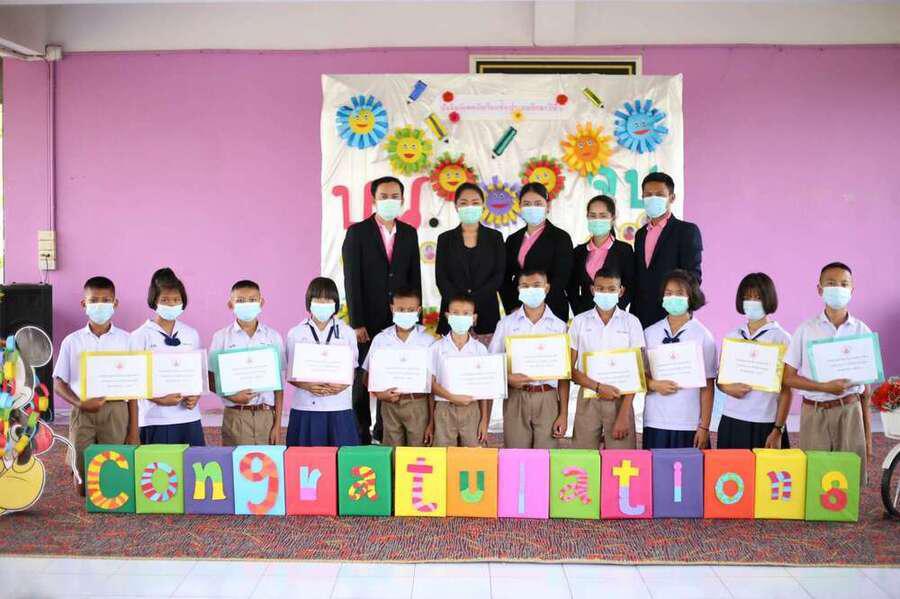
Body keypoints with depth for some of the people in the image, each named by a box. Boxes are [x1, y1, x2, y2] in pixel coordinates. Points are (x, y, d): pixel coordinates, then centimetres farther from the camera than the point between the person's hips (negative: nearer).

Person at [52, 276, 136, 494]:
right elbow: (59, 382, 6)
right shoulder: (72, 342, 5)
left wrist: (133, 430, 2)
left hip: (116, 412, 0)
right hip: (82, 413, 1)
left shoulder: (125, 340, 3)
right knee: (82, 485, 1)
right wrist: (79, 403, -13)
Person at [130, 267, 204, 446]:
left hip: (189, 416, 3)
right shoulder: (140, 336, 0)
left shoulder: (191, 335, 11)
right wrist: (159, 399, -17)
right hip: (156, 419, -3)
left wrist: (195, 396, -3)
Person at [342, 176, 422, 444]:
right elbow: (352, 281, -7)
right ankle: (361, 431, 15)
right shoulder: (357, 233, -3)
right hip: (368, 320, -3)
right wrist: (356, 323, -12)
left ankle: (386, 429, 19)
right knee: (363, 378, 3)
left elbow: (415, 278, 11)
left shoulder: (409, 233, 9)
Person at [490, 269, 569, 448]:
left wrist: (564, 414, 1)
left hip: (547, 400, 0)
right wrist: (508, 378, -13)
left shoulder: (559, 326, 8)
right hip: (516, 398, 0)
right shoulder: (506, 324, 8)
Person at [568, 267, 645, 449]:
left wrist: (624, 415, -8)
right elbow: (569, 368, 3)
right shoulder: (580, 322, 5)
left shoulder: (631, 322, 3)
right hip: (587, 400, 1)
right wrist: (598, 387, -12)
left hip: (620, 399, -1)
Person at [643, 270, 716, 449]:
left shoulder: (703, 335, 0)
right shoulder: (650, 334, 7)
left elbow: (707, 386, 0)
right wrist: (654, 384, -10)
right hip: (655, 423, 2)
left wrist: (704, 427, -4)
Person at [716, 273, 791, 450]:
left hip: (766, 423, -3)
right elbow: (719, 380, 16)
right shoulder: (731, 337, 10)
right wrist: (728, 388, -7)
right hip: (731, 422, 4)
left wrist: (778, 430, -8)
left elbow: (786, 390, -3)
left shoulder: (781, 338, -2)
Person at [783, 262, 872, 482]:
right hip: (815, 412, -1)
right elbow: (788, 378, 0)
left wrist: (868, 435, 7)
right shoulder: (806, 330, 1)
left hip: (850, 413, 1)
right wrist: (824, 387, -16)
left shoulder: (862, 331, 4)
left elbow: (866, 387, 7)